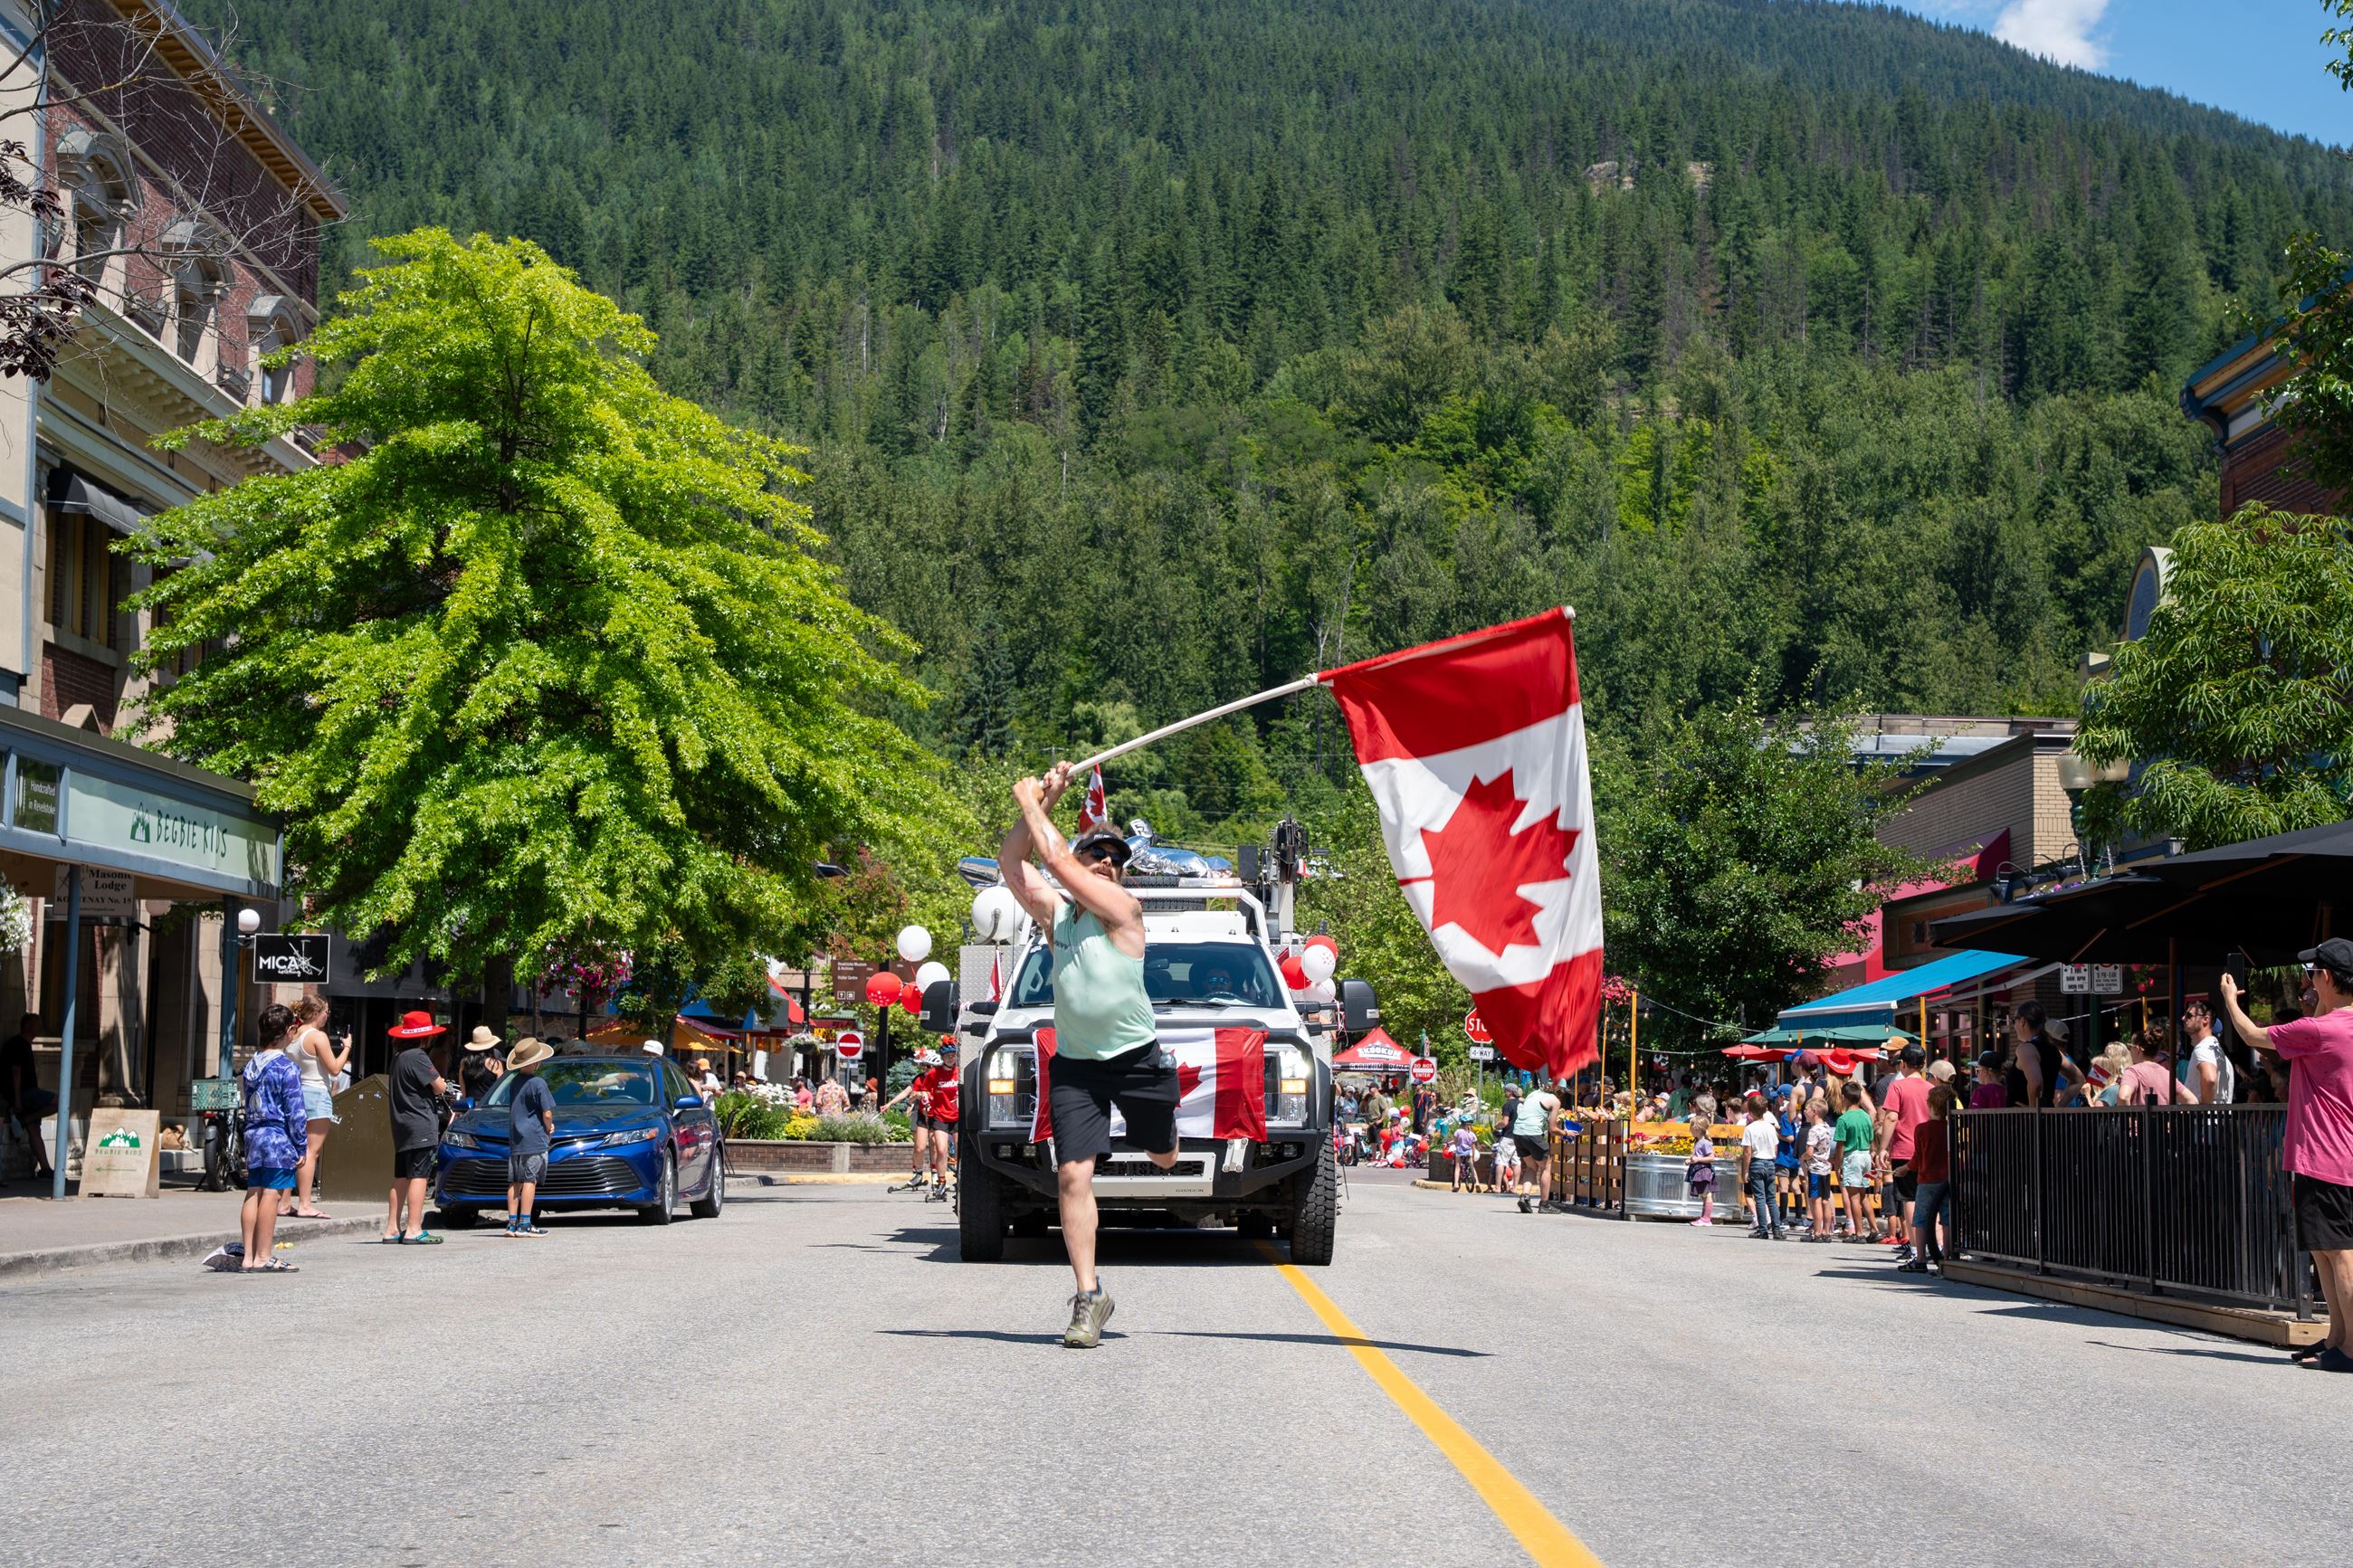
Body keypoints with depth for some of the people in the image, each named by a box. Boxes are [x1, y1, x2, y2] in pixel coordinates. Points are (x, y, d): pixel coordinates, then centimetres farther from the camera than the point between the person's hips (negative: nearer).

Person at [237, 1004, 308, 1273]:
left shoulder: (251, 1066, 12)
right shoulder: (288, 1068, -11)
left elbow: (249, 1107, 17)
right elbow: (294, 1111, -11)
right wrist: (300, 1146, -5)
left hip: (253, 1136, 7)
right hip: (278, 1139, -7)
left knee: (253, 1194, 8)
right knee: (271, 1194, -6)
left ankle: (249, 1256, 10)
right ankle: (264, 1258, -6)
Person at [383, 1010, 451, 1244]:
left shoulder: (398, 1058, 15)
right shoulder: (417, 1057, -13)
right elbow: (440, 1087, -15)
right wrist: (442, 1084, 8)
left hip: (402, 1126, 9)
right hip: (421, 1125, -9)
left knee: (401, 1177, 12)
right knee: (419, 1176, -9)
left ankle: (392, 1229, 14)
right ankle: (413, 1230, -13)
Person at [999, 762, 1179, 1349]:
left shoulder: (1122, 907, -9)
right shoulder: (1054, 911, 6)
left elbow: (1056, 859, -17)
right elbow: (1011, 861, 2)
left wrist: (1031, 803, -8)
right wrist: (1045, 800, -3)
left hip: (1137, 1059, -3)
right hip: (1073, 1065, 3)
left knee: (1165, 1157, 17)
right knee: (1073, 1175, -11)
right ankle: (1088, 1297, -7)